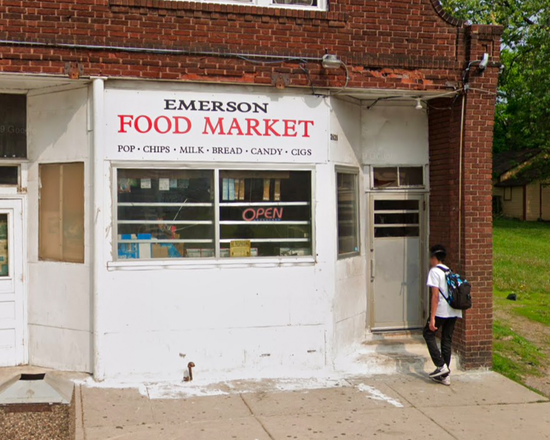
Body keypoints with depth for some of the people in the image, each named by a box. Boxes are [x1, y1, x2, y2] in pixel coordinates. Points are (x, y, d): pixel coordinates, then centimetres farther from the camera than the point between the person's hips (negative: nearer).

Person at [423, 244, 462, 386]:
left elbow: (435, 296, -14)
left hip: (441, 311, -7)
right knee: (447, 340, 12)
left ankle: (441, 365, -1)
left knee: (428, 333, 10)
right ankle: (445, 375, 14)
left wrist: (432, 318, -15)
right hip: (454, 312, 7)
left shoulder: (434, 271, -7)